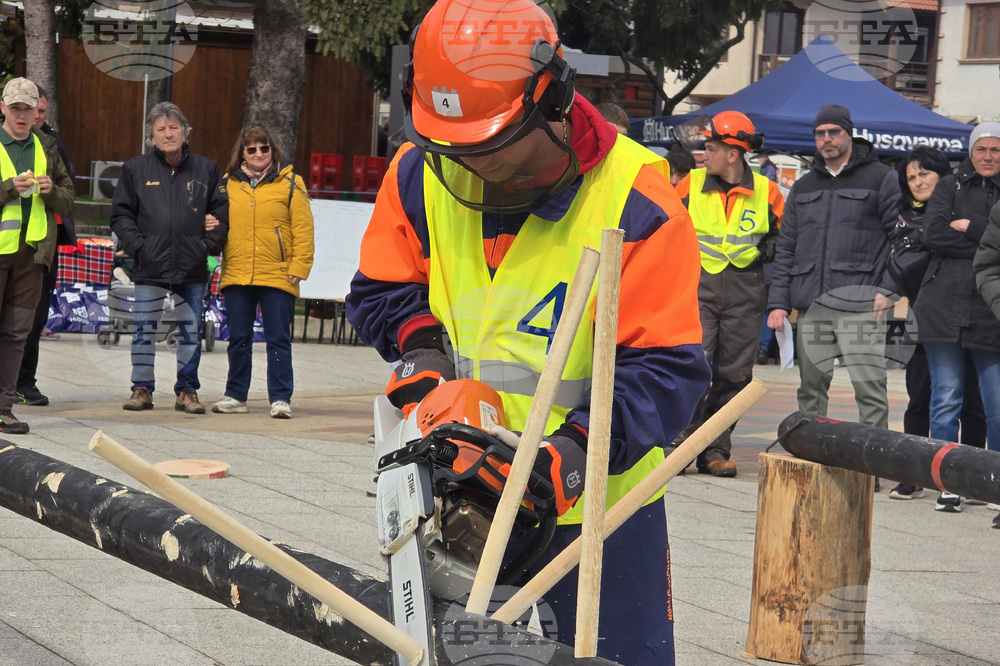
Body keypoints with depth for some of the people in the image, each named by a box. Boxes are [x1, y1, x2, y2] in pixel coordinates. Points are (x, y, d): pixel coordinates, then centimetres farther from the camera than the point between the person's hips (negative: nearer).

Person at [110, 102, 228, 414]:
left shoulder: (207, 170, 7)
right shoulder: (136, 169, 5)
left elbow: (222, 212, 9)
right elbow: (121, 214, 6)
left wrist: (209, 245, -3)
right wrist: (137, 245, -6)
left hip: (192, 270, 1)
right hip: (150, 266, -1)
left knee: (190, 332, 5)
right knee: (144, 330, 3)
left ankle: (187, 391, 14)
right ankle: (142, 389, 13)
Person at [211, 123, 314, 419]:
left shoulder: (291, 183, 2)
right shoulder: (228, 183, 11)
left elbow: (303, 229, 0)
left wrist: (298, 268, -7)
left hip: (277, 277, -3)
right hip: (236, 275, 3)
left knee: (278, 339, -2)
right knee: (238, 339, 9)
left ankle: (280, 399, 1)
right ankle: (236, 396, 18)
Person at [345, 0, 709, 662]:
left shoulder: (637, 205, -19)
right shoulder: (420, 175, -3)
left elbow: (668, 368, -20)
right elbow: (380, 289, 12)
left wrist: (582, 446, -34)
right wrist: (419, 345, -8)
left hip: (592, 503, -4)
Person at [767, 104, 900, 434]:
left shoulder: (881, 178, 5)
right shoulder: (803, 187, 20)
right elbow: (785, 249, 19)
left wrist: (887, 289, -11)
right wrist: (778, 303, 9)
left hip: (860, 303, -5)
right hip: (810, 305, 5)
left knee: (868, 385, -11)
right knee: (811, 387, 7)